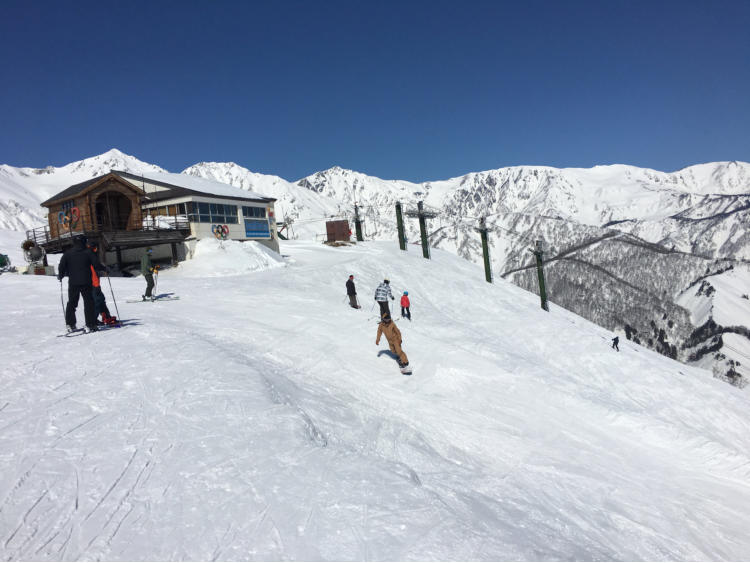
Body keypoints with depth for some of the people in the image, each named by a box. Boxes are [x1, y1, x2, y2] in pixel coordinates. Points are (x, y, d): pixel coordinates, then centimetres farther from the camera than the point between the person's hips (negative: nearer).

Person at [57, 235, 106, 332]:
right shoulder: (88, 252, -4)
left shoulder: (68, 253, 4)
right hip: (86, 282, -3)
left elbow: (62, 266, 0)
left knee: (71, 303, 15)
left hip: (73, 283, 3)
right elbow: (96, 265, -8)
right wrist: (104, 269, 11)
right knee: (89, 303, 2)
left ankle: (70, 325, 16)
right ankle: (90, 325, -3)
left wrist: (60, 276, 17)